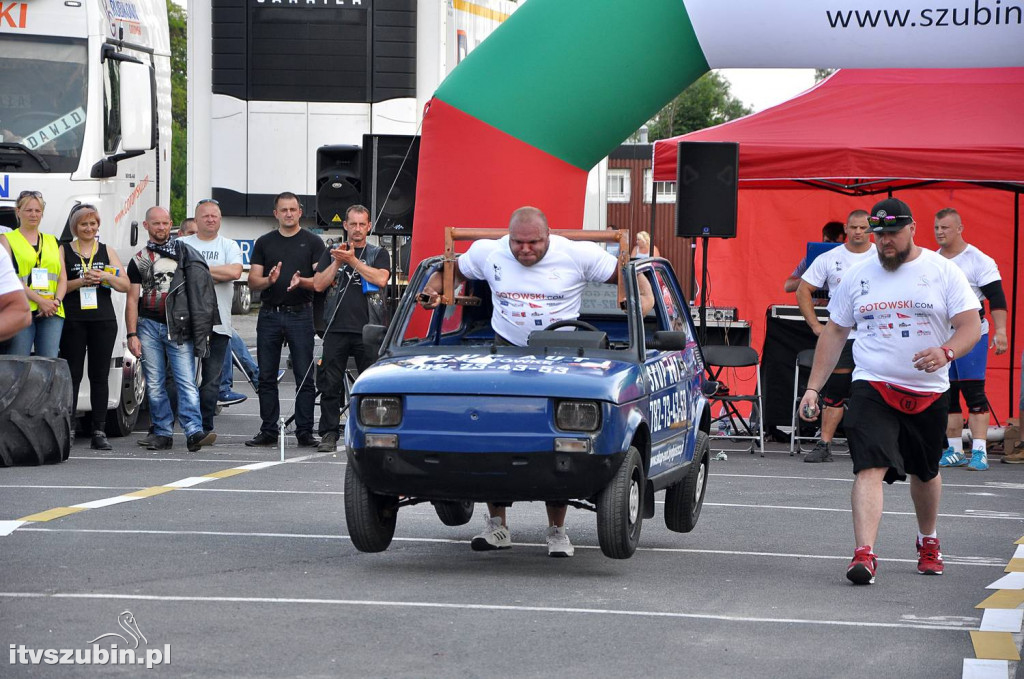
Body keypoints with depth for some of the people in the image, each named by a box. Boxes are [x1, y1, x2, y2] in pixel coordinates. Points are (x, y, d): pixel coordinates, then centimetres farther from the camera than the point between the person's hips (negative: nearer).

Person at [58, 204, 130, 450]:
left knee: (99, 376, 2)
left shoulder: (107, 251, 13)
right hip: (72, 320, -2)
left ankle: (99, 432, 3)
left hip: (103, 320, 2)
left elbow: (125, 285, 8)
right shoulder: (64, 251, 7)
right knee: (72, 375, -6)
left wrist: (106, 277, -10)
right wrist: (82, 281, -17)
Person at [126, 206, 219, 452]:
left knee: (186, 382, -12)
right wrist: (132, 335, -2)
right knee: (154, 384, 2)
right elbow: (132, 300, 8)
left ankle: (194, 432, -21)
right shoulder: (139, 261, 11)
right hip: (149, 325, 2)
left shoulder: (184, 252, 10)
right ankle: (162, 433, 8)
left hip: (179, 326, -2)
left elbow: (199, 284, 13)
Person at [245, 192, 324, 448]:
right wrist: (269, 280, -14)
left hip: (300, 314, -3)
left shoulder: (312, 242, 5)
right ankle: (268, 431, 9)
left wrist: (302, 282, -21)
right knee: (267, 376, 4)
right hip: (269, 314, 3)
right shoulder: (264, 243, 12)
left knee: (304, 377, -4)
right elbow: (252, 282, 8)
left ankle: (305, 432, -2)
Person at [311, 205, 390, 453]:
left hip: (367, 329, -1)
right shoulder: (331, 253, 16)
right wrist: (337, 262, -6)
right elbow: (318, 284, 5)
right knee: (330, 385, -1)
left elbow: (380, 279, -9)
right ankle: (329, 434, 3)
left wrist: (352, 261, -9)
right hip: (336, 328, 1)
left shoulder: (378, 254, 10)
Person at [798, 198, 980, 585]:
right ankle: (864, 554, -26)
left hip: (929, 392, 1)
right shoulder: (858, 276, 5)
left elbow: (971, 325, -7)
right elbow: (834, 332, 12)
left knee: (925, 472, 17)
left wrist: (945, 352, -28)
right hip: (872, 389, 0)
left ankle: (928, 541, 43)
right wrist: (813, 388, 5)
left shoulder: (943, 272, -1)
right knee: (870, 468, -18)